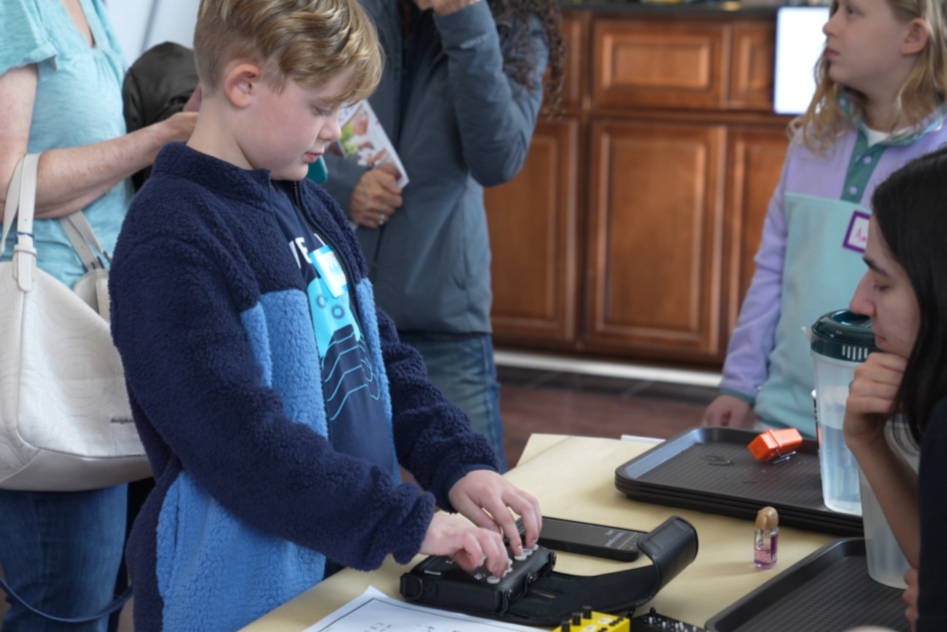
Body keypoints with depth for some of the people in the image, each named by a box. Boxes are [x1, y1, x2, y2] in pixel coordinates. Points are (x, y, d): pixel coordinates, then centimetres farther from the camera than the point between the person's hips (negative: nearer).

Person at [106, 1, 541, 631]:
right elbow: (239, 439, -25)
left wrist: (460, 465, -3)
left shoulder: (313, 208, 11)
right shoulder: (171, 241, -18)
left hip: (346, 569, 8)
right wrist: (409, 522, -25)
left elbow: (384, 360, 13)